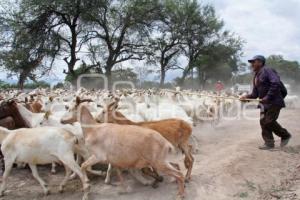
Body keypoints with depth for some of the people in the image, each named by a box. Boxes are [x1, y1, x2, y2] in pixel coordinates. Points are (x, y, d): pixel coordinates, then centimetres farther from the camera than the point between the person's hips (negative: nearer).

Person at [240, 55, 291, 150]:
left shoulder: (267, 70, -12)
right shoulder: (256, 76, 15)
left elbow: (276, 84, -25)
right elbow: (255, 93, 14)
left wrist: (268, 97, -26)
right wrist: (247, 96, -4)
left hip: (274, 101, -9)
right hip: (264, 103, 9)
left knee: (269, 121, -10)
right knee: (263, 121, 4)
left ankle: (285, 135, 13)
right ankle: (269, 143, 12)